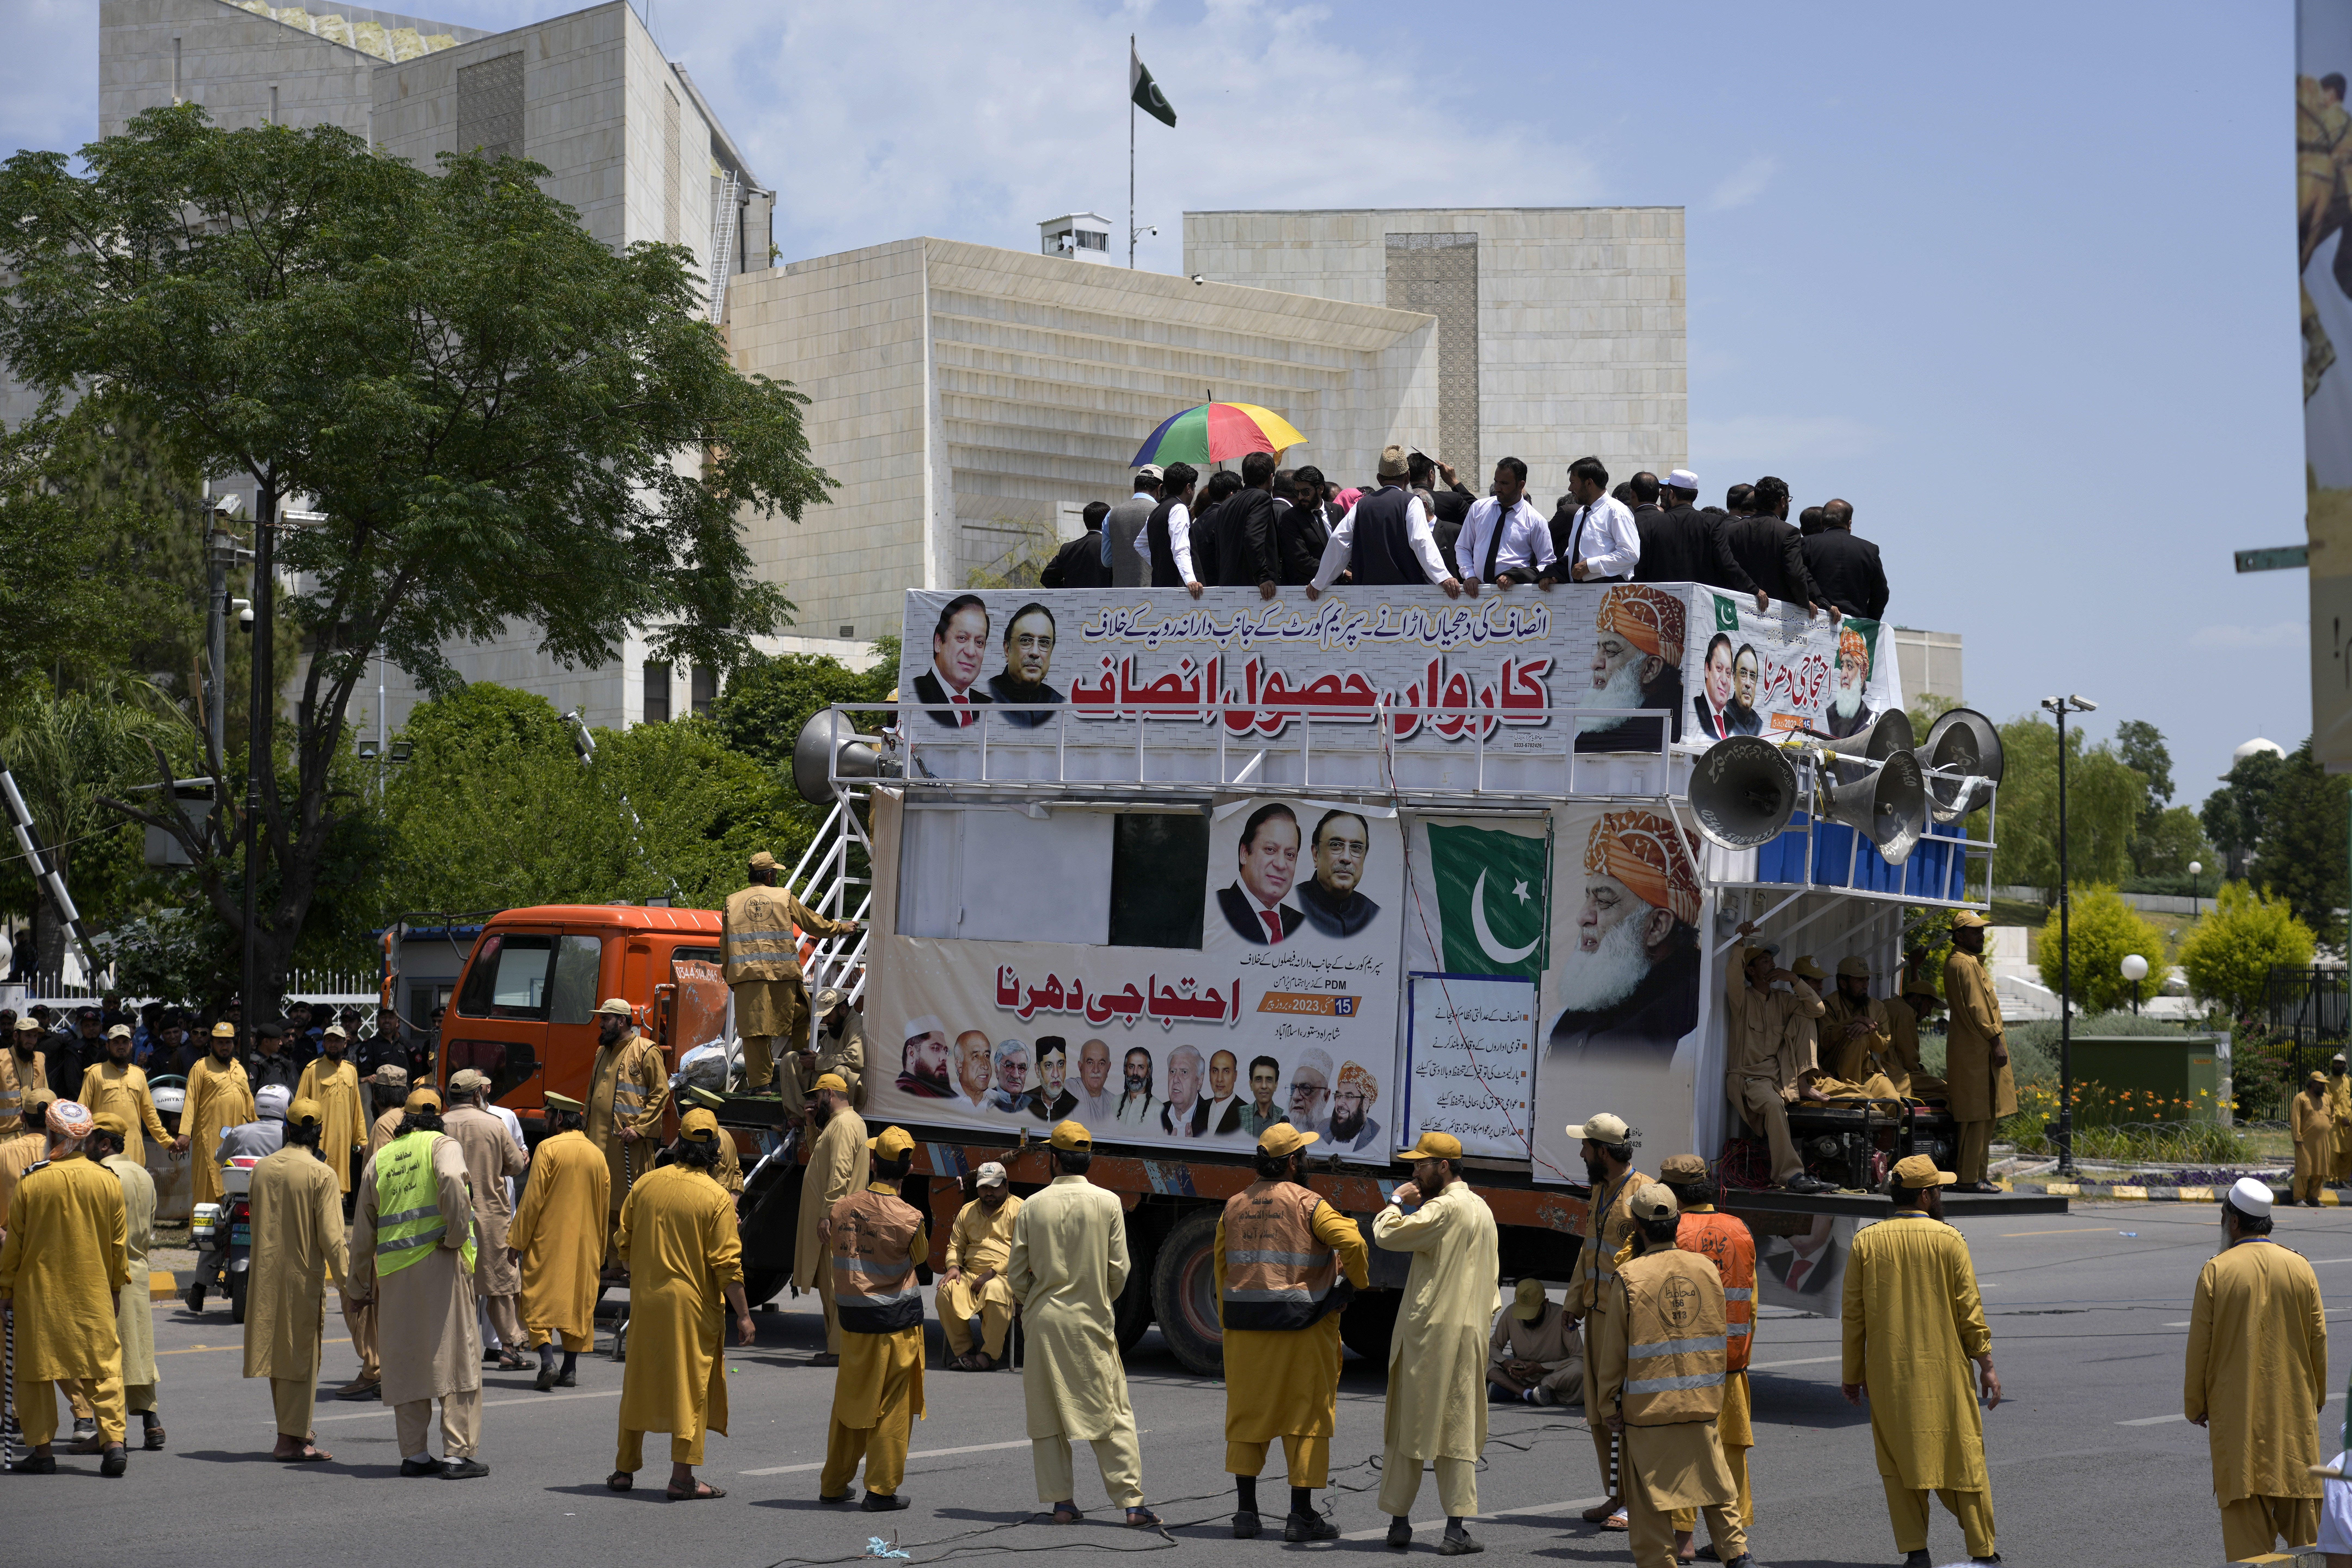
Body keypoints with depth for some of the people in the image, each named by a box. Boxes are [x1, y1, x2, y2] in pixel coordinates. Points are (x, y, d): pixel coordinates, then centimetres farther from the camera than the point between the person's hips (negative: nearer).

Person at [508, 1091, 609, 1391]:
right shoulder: (597, 1155, 7)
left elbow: (532, 1200, -12)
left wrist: (516, 1240, -6)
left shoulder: (549, 1148, -10)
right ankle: (571, 1368, 9)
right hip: (584, 1244, 5)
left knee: (541, 1298, -2)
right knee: (578, 1299, 11)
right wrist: (598, 1249, 21)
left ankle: (547, 1362, -18)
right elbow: (603, 1205, 13)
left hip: (548, 1241, -5)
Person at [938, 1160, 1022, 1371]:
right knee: (947, 1292, -26)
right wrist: (954, 1266, 1)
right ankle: (963, 1350, -13)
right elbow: (955, 1245, 25)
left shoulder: (1019, 1210, 1)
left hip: (1005, 1275, -5)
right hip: (970, 1274, 5)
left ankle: (990, 1355, -26)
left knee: (995, 1291, -39)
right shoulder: (967, 1211, 19)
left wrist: (993, 1273, -16)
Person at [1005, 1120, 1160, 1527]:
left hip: (1043, 1321, 1)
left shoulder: (1032, 1207, -2)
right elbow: (1119, 1269, -3)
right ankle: (1132, 1502, -1)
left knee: (1047, 1413, 9)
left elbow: (1016, 1272, 1)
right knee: (1113, 1415, 3)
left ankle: (1062, 1502, 8)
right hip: (1092, 1323, -1)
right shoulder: (1108, 1203, -4)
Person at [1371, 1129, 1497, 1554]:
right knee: (1458, 1430, 5)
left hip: (1428, 1331, -7)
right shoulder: (1482, 1209, 15)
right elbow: (1491, 1275, 20)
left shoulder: (1445, 1208, -12)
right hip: (1470, 1331, 7)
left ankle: (1399, 1520, 10)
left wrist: (1396, 1201, -1)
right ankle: (1456, 1527, -2)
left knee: (1407, 1426, 4)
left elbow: (1388, 1235, -18)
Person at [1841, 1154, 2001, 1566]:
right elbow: (1969, 1310, -6)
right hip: (1944, 1371, -2)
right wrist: (1987, 1366, 1)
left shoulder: (1866, 1241, 1)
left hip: (1889, 1375, 2)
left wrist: (1852, 1374, 9)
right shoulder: (1948, 1240, -5)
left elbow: (1853, 1314, 2)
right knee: (1962, 1454, 7)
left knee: (1899, 1457, 8)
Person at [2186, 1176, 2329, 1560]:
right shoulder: (2300, 1268, -1)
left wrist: (2195, 1405, 5)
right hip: (2293, 1408, 2)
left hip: (2236, 1410, -2)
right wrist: (2318, 1396, 18)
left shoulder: (2216, 1271, -8)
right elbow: (2318, 1340, 4)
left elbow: (2199, 1346, -6)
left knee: (2245, 1508, -1)